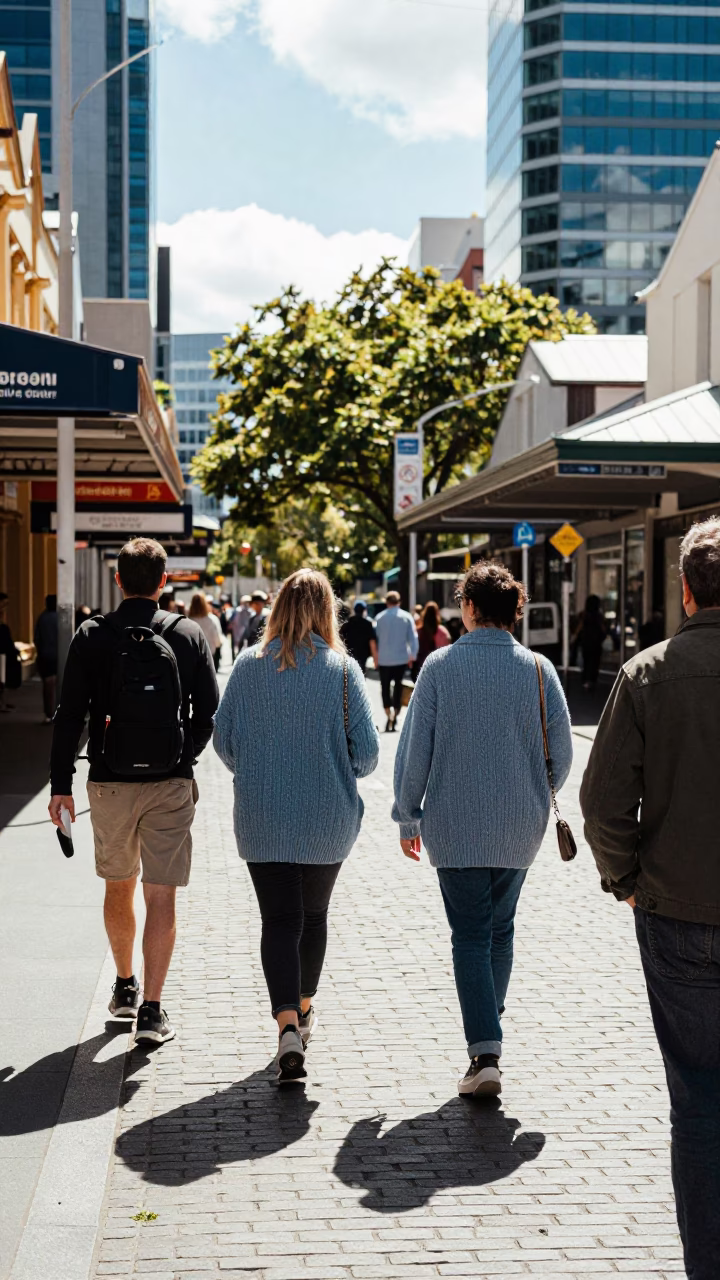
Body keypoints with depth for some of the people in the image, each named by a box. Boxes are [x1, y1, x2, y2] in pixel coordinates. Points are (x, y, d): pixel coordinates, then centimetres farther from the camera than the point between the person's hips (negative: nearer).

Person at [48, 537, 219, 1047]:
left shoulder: (92, 637, -4)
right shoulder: (189, 635, -2)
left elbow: (70, 717, -6)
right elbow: (209, 714, 1)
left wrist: (61, 785, 0)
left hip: (110, 783, 1)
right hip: (171, 783, -1)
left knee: (118, 887, 19)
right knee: (161, 895, 1)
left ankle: (125, 987, 34)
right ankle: (151, 1010, -3)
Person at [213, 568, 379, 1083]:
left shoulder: (249, 666, -5)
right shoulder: (342, 670, -8)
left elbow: (224, 739, 0)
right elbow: (366, 752, -9)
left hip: (262, 818, 0)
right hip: (328, 819, 0)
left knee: (280, 920, 1)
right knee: (314, 914, 20)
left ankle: (288, 1027, -15)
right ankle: (303, 1009, 36)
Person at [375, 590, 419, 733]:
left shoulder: (379, 617, -4)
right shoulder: (406, 617, -3)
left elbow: (375, 637, -2)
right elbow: (413, 637, -3)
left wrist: (376, 656, 7)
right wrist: (413, 655, 8)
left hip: (384, 658, -1)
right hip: (401, 658, 1)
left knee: (385, 687, 7)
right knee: (398, 686, 13)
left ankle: (388, 715, -6)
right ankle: (396, 715, 13)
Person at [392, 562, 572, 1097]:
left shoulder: (440, 666, -8)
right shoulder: (539, 670, -3)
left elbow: (414, 748, -5)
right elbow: (561, 754, 1)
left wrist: (408, 817, 5)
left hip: (454, 825, -2)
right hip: (519, 829, 2)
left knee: (471, 935, 2)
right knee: (501, 929, 19)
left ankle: (485, 1053, -9)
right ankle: (488, 1029, 29)